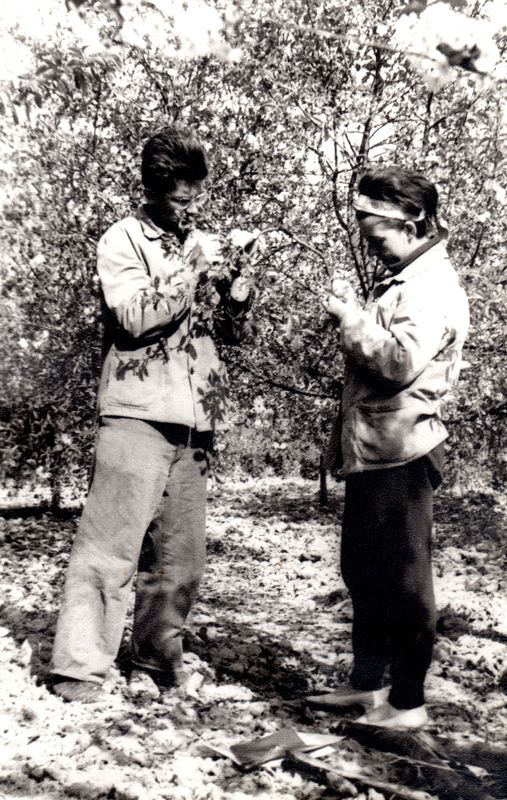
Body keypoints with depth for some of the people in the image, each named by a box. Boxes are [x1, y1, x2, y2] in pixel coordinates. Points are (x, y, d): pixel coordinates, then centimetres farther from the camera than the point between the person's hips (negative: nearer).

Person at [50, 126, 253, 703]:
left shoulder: (205, 244, 18)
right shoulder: (122, 241, 1)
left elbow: (227, 331, 22)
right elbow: (135, 315, -14)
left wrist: (237, 295, 2)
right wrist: (196, 273, -12)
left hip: (192, 422, 6)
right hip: (137, 415, -5)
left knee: (179, 558, 8)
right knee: (110, 545, -7)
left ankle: (157, 664, 21)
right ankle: (78, 669, 1)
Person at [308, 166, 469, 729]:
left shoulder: (432, 285, -12)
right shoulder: (396, 280, 18)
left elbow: (402, 361, -25)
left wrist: (351, 317, -15)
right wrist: (350, 318, 10)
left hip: (399, 454, -10)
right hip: (370, 450, 10)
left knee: (403, 580, -1)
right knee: (364, 573, 17)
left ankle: (408, 702, 11)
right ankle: (367, 682, 30)